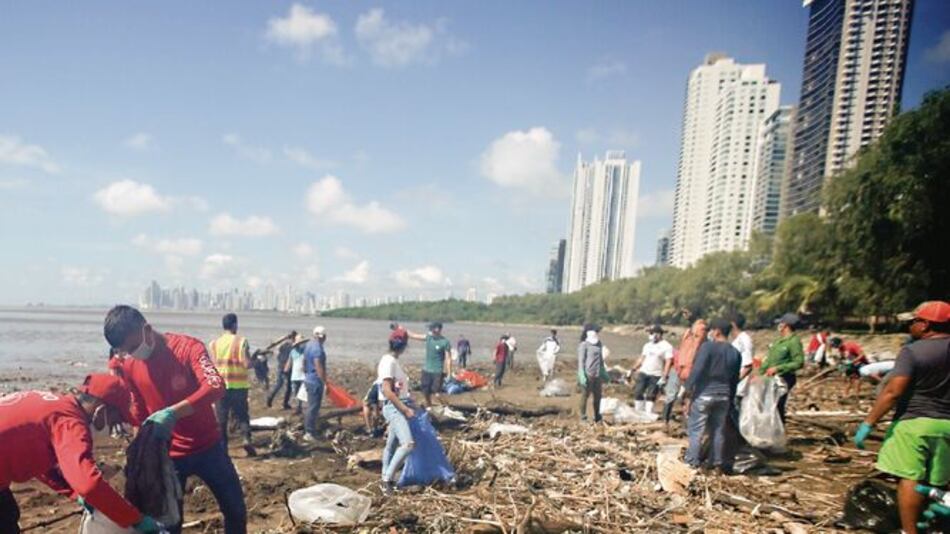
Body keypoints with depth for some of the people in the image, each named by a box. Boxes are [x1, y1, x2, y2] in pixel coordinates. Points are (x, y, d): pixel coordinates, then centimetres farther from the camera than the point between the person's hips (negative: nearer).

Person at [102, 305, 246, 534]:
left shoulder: (188, 347, -18)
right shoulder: (128, 366, -4)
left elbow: (216, 387, -34)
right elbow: (139, 412, 9)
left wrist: (172, 412, -45)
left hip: (207, 447, -2)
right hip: (167, 454, 2)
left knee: (235, 510, 11)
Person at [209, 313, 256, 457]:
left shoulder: (214, 343, 3)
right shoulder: (241, 341, -7)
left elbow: (211, 365, 1)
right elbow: (247, 364, -13)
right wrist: (255, 361, 7)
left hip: (220, 385, 2)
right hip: (239, 386, -2)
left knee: (221, 419, 10)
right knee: (242, 415, 11)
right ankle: (246, 439, -7)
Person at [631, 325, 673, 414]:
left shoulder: (666, 346, -6)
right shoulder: (647, 345, 13)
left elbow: (668, 363, -11)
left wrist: (664, 377, -20)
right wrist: (633, 369, 12)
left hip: (656, 375, -6)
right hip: (643, 373, 6)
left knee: (650, 396, -5)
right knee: (638, 393, 4)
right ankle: (638, 413, 14)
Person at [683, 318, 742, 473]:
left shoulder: (708, 346, -11)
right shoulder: (735, 353, 8)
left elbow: (696, 371, -16)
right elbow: (735, 380, 12)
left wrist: (689, 395, -11)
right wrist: (730, 400, 19)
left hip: (704, 394, -6)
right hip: (724, 396, 6)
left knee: (696, 430, 0)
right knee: (719, 430, 14)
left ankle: (692, 464, 1)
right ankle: (718, 464, 19)